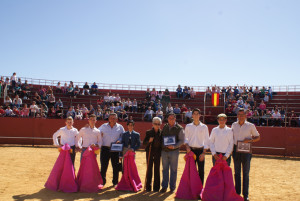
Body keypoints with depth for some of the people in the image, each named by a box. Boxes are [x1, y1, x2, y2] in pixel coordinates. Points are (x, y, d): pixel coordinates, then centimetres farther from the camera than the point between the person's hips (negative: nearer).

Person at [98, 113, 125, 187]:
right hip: (105, 148, 0)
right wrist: (100, 134, -10)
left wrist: (119, 140, -8)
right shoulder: (103, 126, 7)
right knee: (103, 166, 2)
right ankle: (102, 181, 16)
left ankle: (115, 182, 17)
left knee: (116, 166, 4)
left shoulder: (120, 127, 7)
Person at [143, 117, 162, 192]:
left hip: (157, 153, 1)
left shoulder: (161, 133, 2)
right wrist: (149, 141, -20)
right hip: (150, 153, 0)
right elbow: (144, 143, -1)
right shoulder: (148, 132, 1)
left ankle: (156, 187, 12)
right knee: (149, 169, 2)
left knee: (157, 169, 4)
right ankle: (148, 186, 11)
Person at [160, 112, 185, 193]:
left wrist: (174, 146, -19)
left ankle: (172, 187, 13)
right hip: (164, 151, 4)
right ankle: (164, 186, 18)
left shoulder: (179, 128, -3)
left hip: (174, 151, -4)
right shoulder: (165, 127, 10)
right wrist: (161, 145, 2)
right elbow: (161, 137, 17)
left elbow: (182, 140, -6)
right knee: (165, 169, 9)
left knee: (173, 170, 3)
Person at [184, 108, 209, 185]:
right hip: (190, 150, 1)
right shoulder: (188, 126, 7)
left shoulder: (204, 127, 3)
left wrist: (203, 153, -6)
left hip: (200, 150, -1)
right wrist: (187, 146, -7)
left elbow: (207, 141, 2)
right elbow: (185, 138, 12)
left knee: (201, 170, 1)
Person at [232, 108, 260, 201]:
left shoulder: (251, 126, -1)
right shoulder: (234, 125, 8)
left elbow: (258, 137, 5)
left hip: (246, 150, -2)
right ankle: (237, 193, 18)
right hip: (236, 150, 3)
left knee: (246, 173, 2)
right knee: (237, 172, 8)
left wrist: (250, 140, -14)